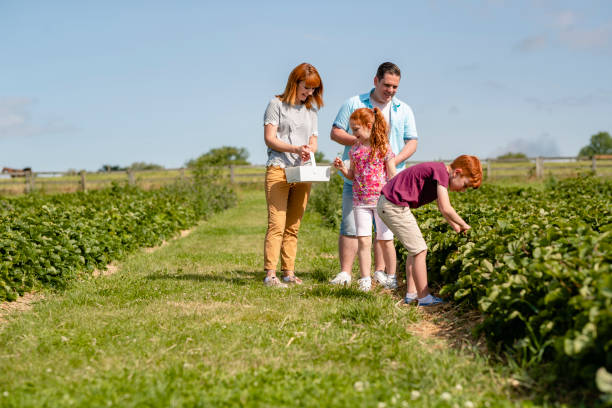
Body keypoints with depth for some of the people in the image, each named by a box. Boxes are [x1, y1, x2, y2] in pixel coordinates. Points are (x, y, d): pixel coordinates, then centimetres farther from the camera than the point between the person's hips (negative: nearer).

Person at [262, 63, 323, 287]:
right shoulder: (277, 104, 3)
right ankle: (270, 274, -13)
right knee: (277, 224, -12)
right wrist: (295, 149, -17)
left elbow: (313, 141, 18)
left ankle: (289, 273, 9)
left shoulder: (311, 110, 19)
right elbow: (269, 138, -4)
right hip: (278, 169, -5)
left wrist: (309, 151, -6)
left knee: (293, 226, 6)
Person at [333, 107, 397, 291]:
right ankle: (365, 279, 1)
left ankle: (392, 276, 18)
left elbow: (393, 176, -3)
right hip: (361, 201, 3)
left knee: (385, 240, 4)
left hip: (382, 199, -3)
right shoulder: (355, 149, 8)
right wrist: (342, 168, -4)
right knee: (363, 240, -4)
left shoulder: (384, 147, -5)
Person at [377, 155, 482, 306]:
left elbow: (442, 207, 26)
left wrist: (456, 227, 19)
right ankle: (424, 297, 3)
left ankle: (411, 293, 21)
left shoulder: (439, 171, 14)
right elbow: (446, 209, -22)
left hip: (387, 203, 10)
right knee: (420, 250, -4)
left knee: (416, 249, 17)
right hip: (395, 206, -10)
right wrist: (464, 225, -7)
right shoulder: (441, 171, -16)